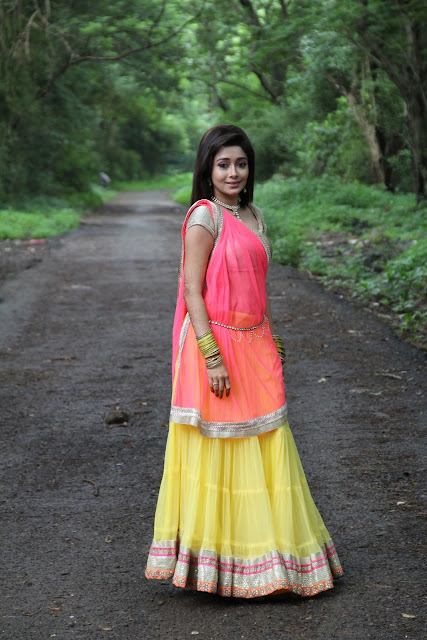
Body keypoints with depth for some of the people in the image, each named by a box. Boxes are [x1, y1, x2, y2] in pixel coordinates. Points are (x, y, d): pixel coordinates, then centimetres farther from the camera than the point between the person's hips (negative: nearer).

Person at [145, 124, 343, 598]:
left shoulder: (252, 215, 13)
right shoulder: (205, 215, -11)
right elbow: (192, 291, -15)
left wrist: (272, 341, 19)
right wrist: (212, 358, -20)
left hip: (255, 346, 7)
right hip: (216, 344, -7)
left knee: (264, 446, 11)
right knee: (216, 449, 2)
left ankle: (261, 550, 24)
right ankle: (213, 561, 16)